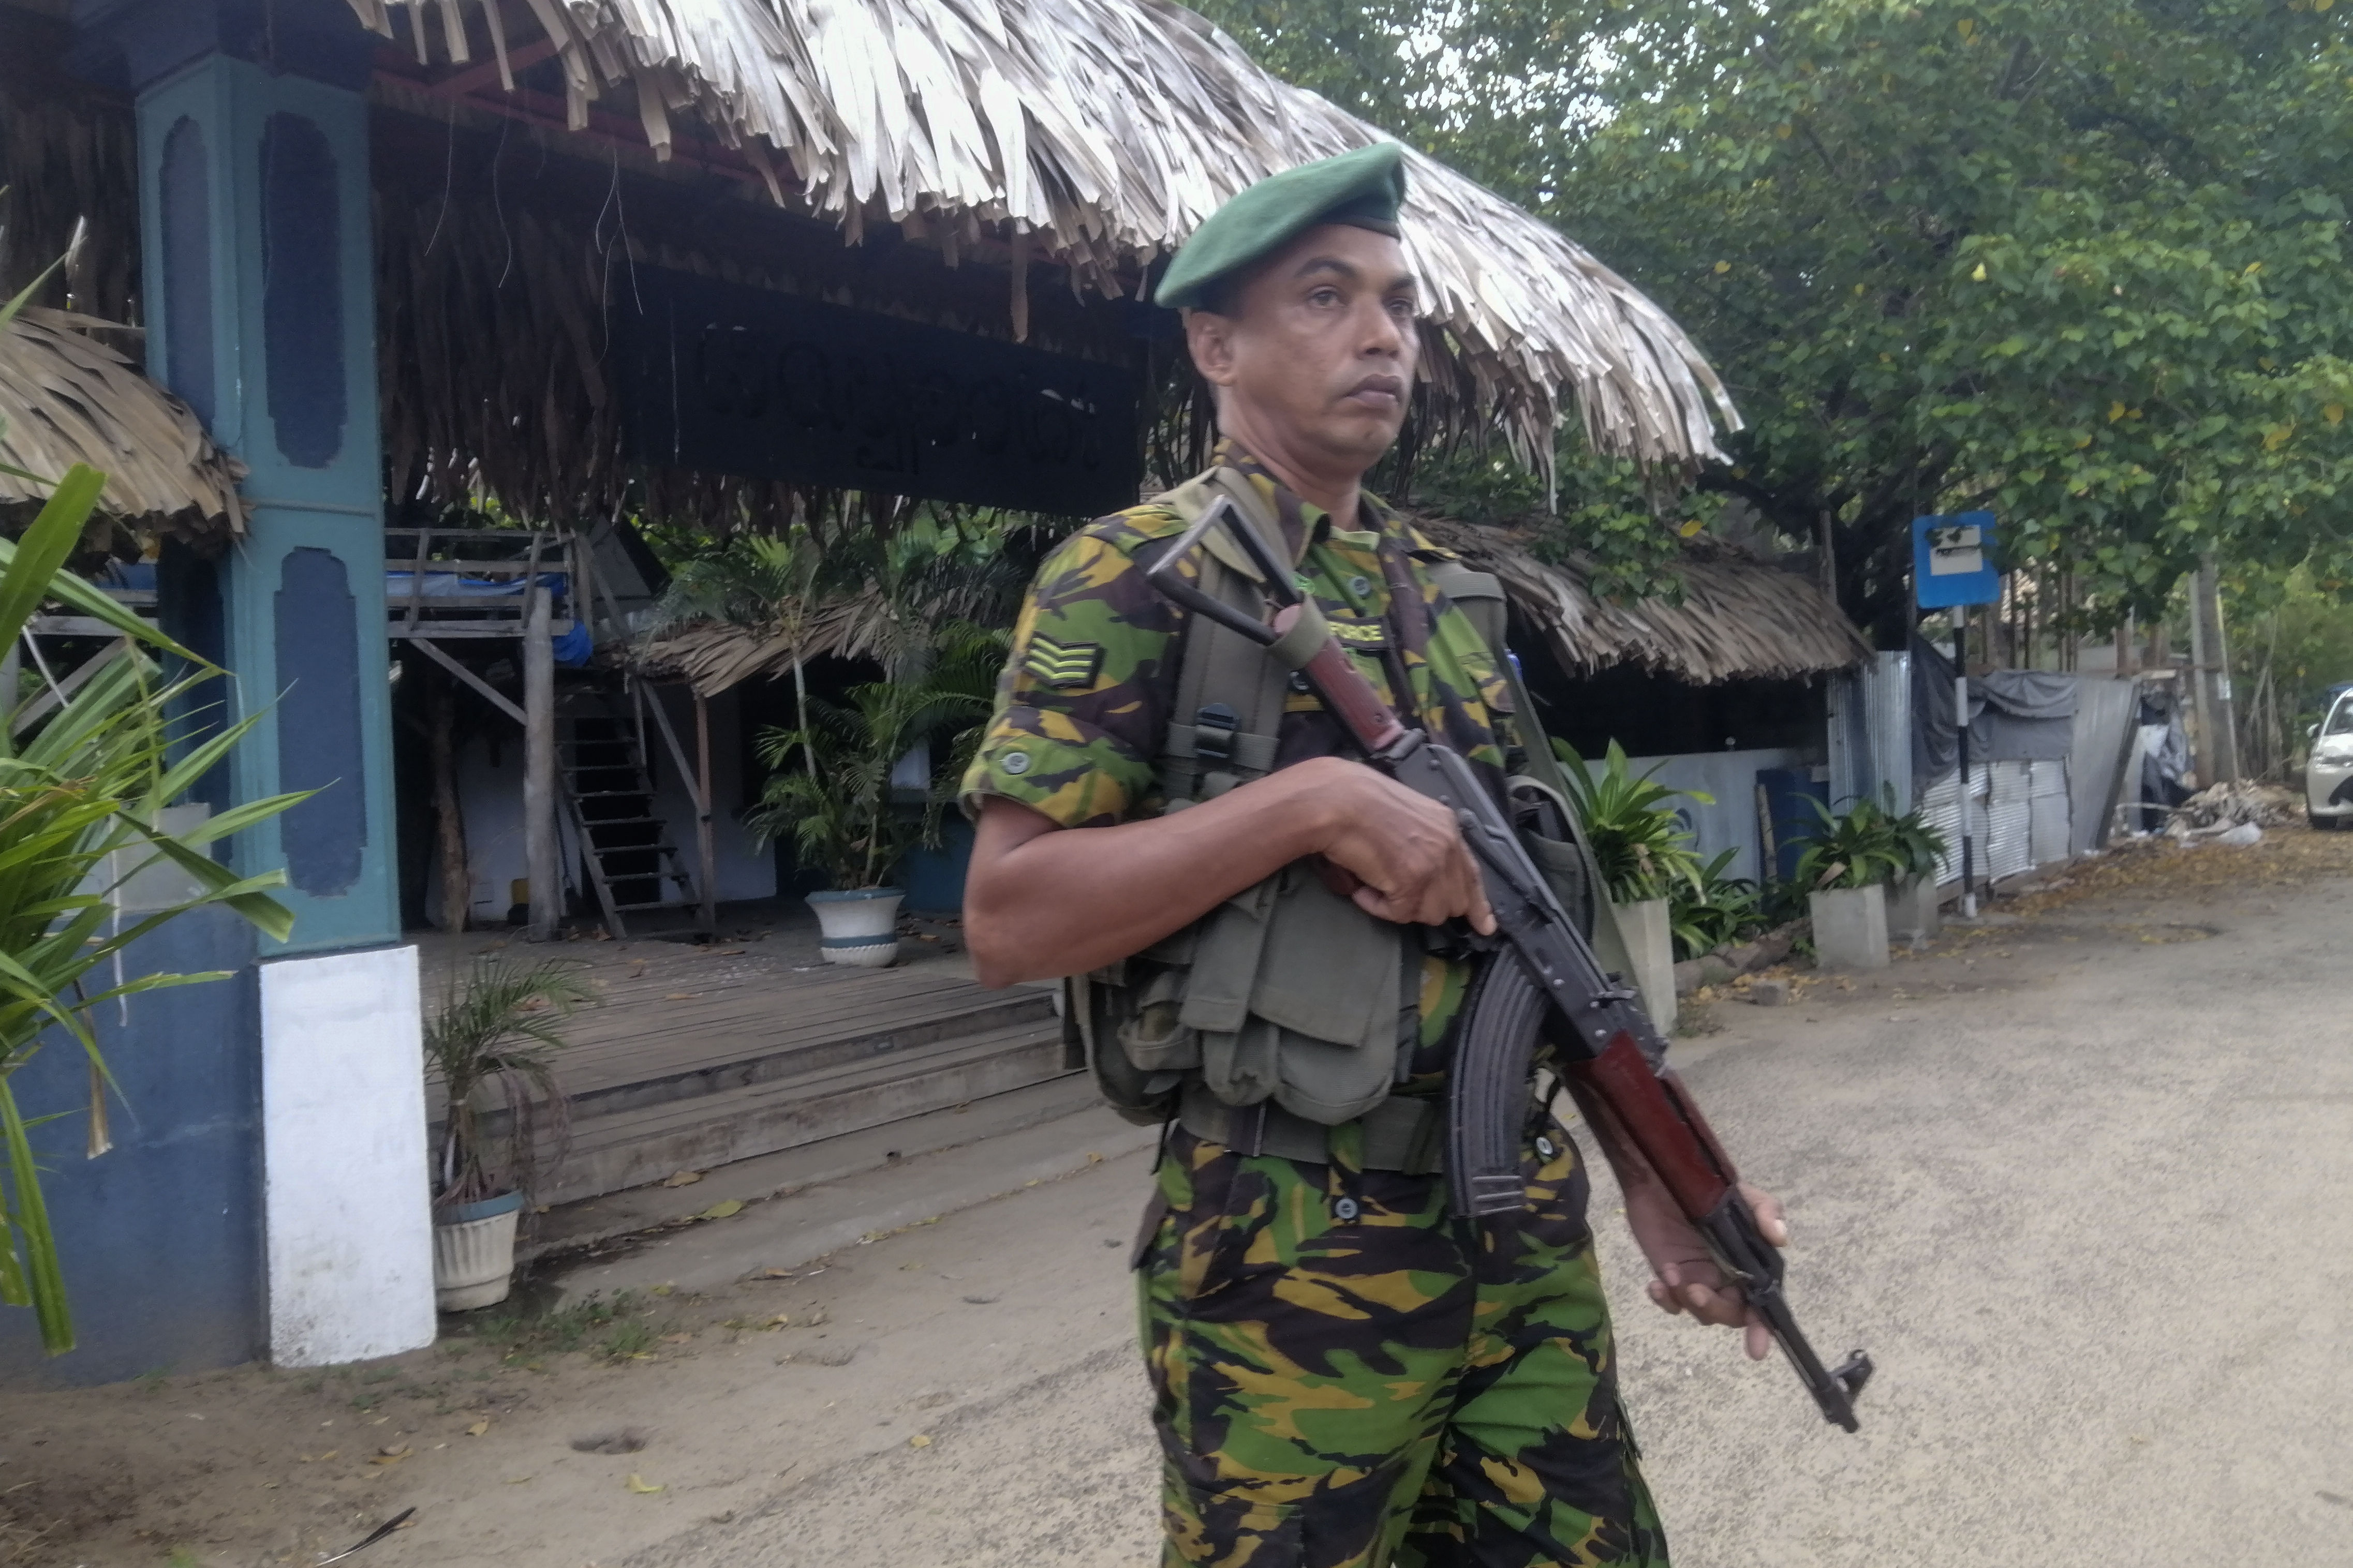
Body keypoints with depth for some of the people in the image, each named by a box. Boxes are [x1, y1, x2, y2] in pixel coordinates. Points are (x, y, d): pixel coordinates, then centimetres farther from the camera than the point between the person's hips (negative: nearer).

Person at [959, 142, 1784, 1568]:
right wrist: (1313, 800, -21)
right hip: (1293, 1257, -6)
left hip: (1530, 1231, 6)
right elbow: (1006, 920, -15)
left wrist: (1657, 1174, 8)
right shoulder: (1136, 574, -6)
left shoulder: (1443, 596, 13)